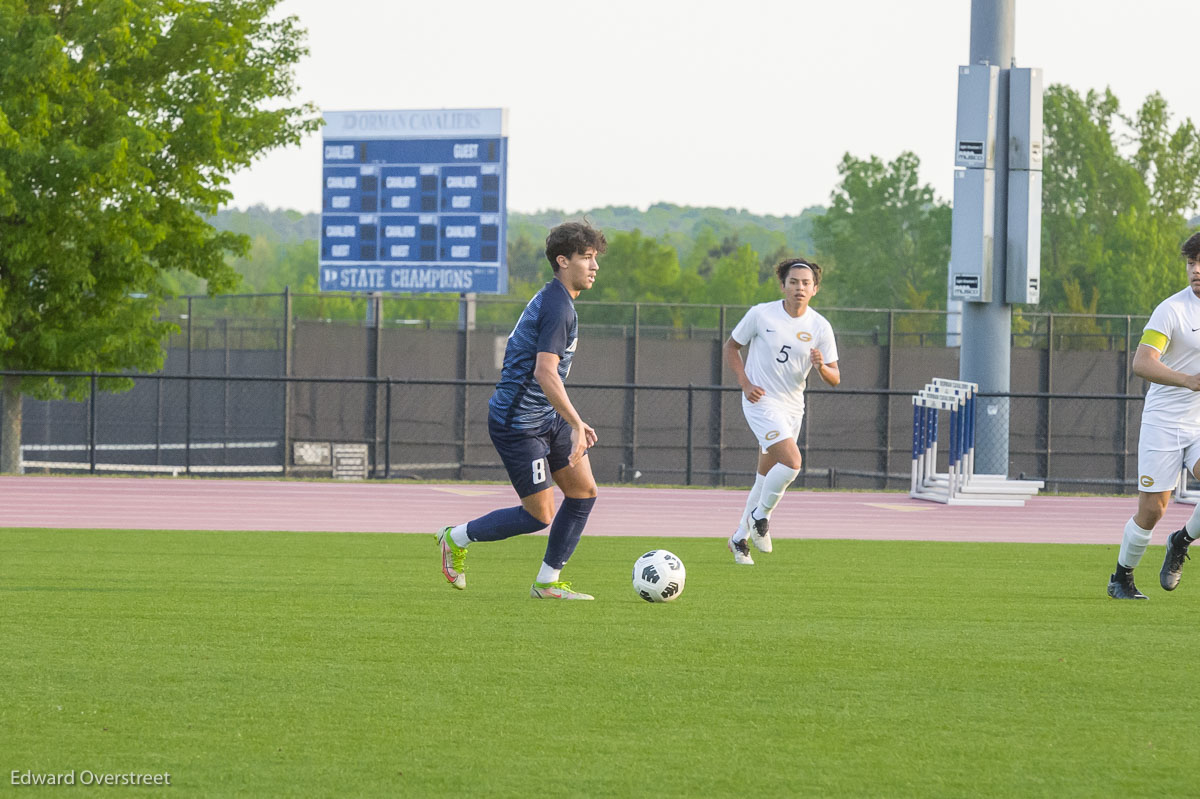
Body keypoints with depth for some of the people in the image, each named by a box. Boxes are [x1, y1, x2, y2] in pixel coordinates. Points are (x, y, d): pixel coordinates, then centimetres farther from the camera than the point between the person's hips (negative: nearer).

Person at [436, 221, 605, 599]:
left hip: (547, 418, 10)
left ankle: (548, 581, 12)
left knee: (584, 491, 5)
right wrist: (577, 425, -29)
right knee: (540, 514, -5)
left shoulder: (551, 299, 14)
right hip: (518, 424, -10)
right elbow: (544, 373, -29)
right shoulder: (557, 307, -19)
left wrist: (574, 422, 23)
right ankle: (457, 539, 14)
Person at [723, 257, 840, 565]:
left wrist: (822, 367, -23)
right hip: (761, 402, -5)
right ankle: (760, 516, 0)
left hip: (792, 407, 5)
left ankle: (740, 538, 26)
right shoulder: (761, 314, -10)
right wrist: (745, 383, -10)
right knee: (792, 462, -23)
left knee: (766, 477, 11)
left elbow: (835, 378, 1)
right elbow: (731, 347, 4)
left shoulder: (820, 327, -3)